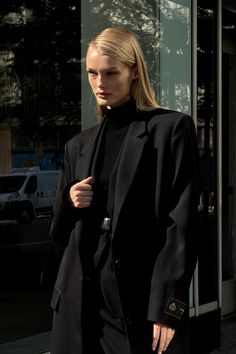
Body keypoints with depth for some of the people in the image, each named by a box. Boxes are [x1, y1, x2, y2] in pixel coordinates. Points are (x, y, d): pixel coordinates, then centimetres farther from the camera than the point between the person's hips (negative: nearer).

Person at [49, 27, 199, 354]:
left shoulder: (171, 128, -2)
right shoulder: (79, 145, 14)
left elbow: (181, 224, -9)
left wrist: (166, 308, -16)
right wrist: (68, 202, -2)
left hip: (141, 297, -5)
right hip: (82, 297, 5)